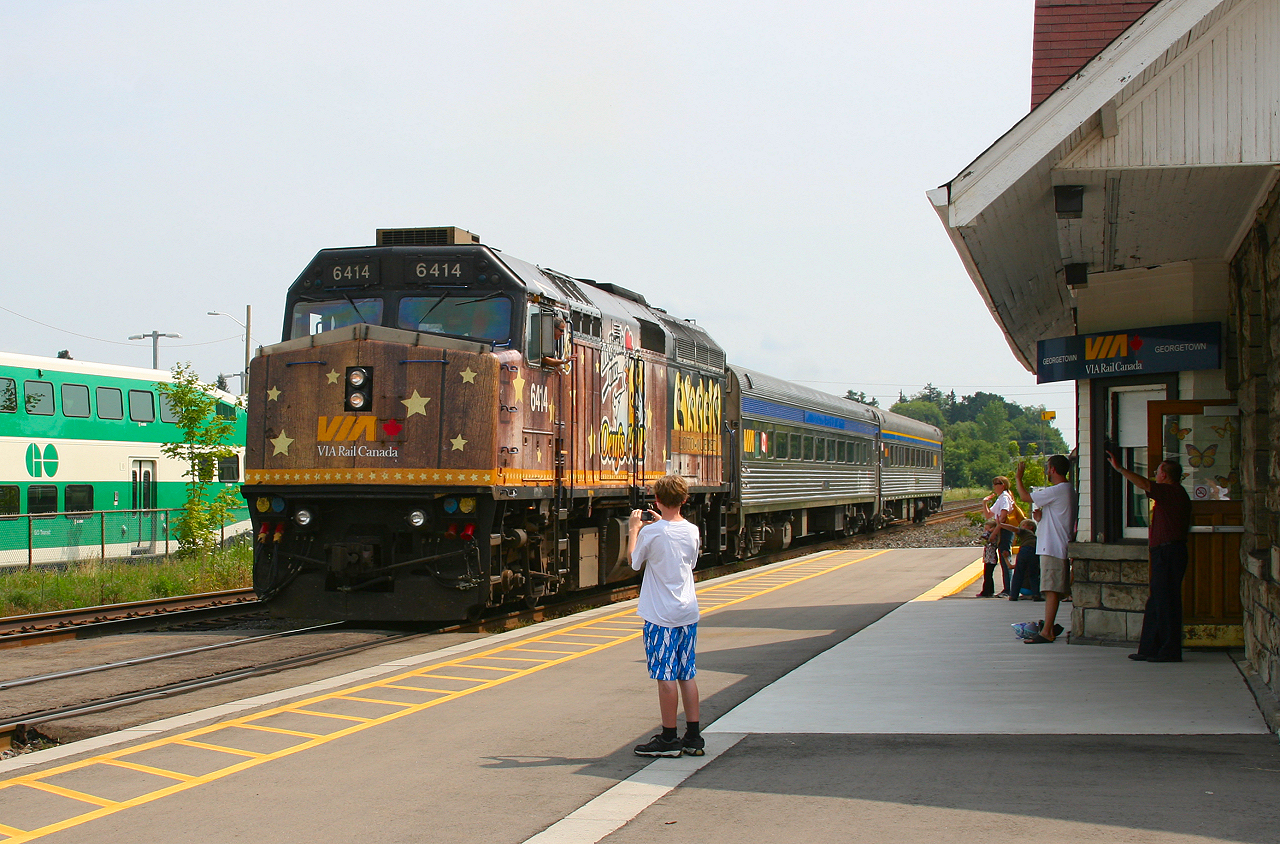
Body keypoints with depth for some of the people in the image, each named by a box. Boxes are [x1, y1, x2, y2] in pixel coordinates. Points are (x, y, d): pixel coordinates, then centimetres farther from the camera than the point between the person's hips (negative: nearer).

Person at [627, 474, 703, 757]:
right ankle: (693, 738, 14)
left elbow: (634, 561, 1)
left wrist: (634, 529, 14)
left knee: (666, 677, 0)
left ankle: (668, 739, 5)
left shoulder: (652, 533, -14)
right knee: (687, 675, 11)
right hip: (688, 612, 6)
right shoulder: (691, 531, 2)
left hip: (661, 615, -6)